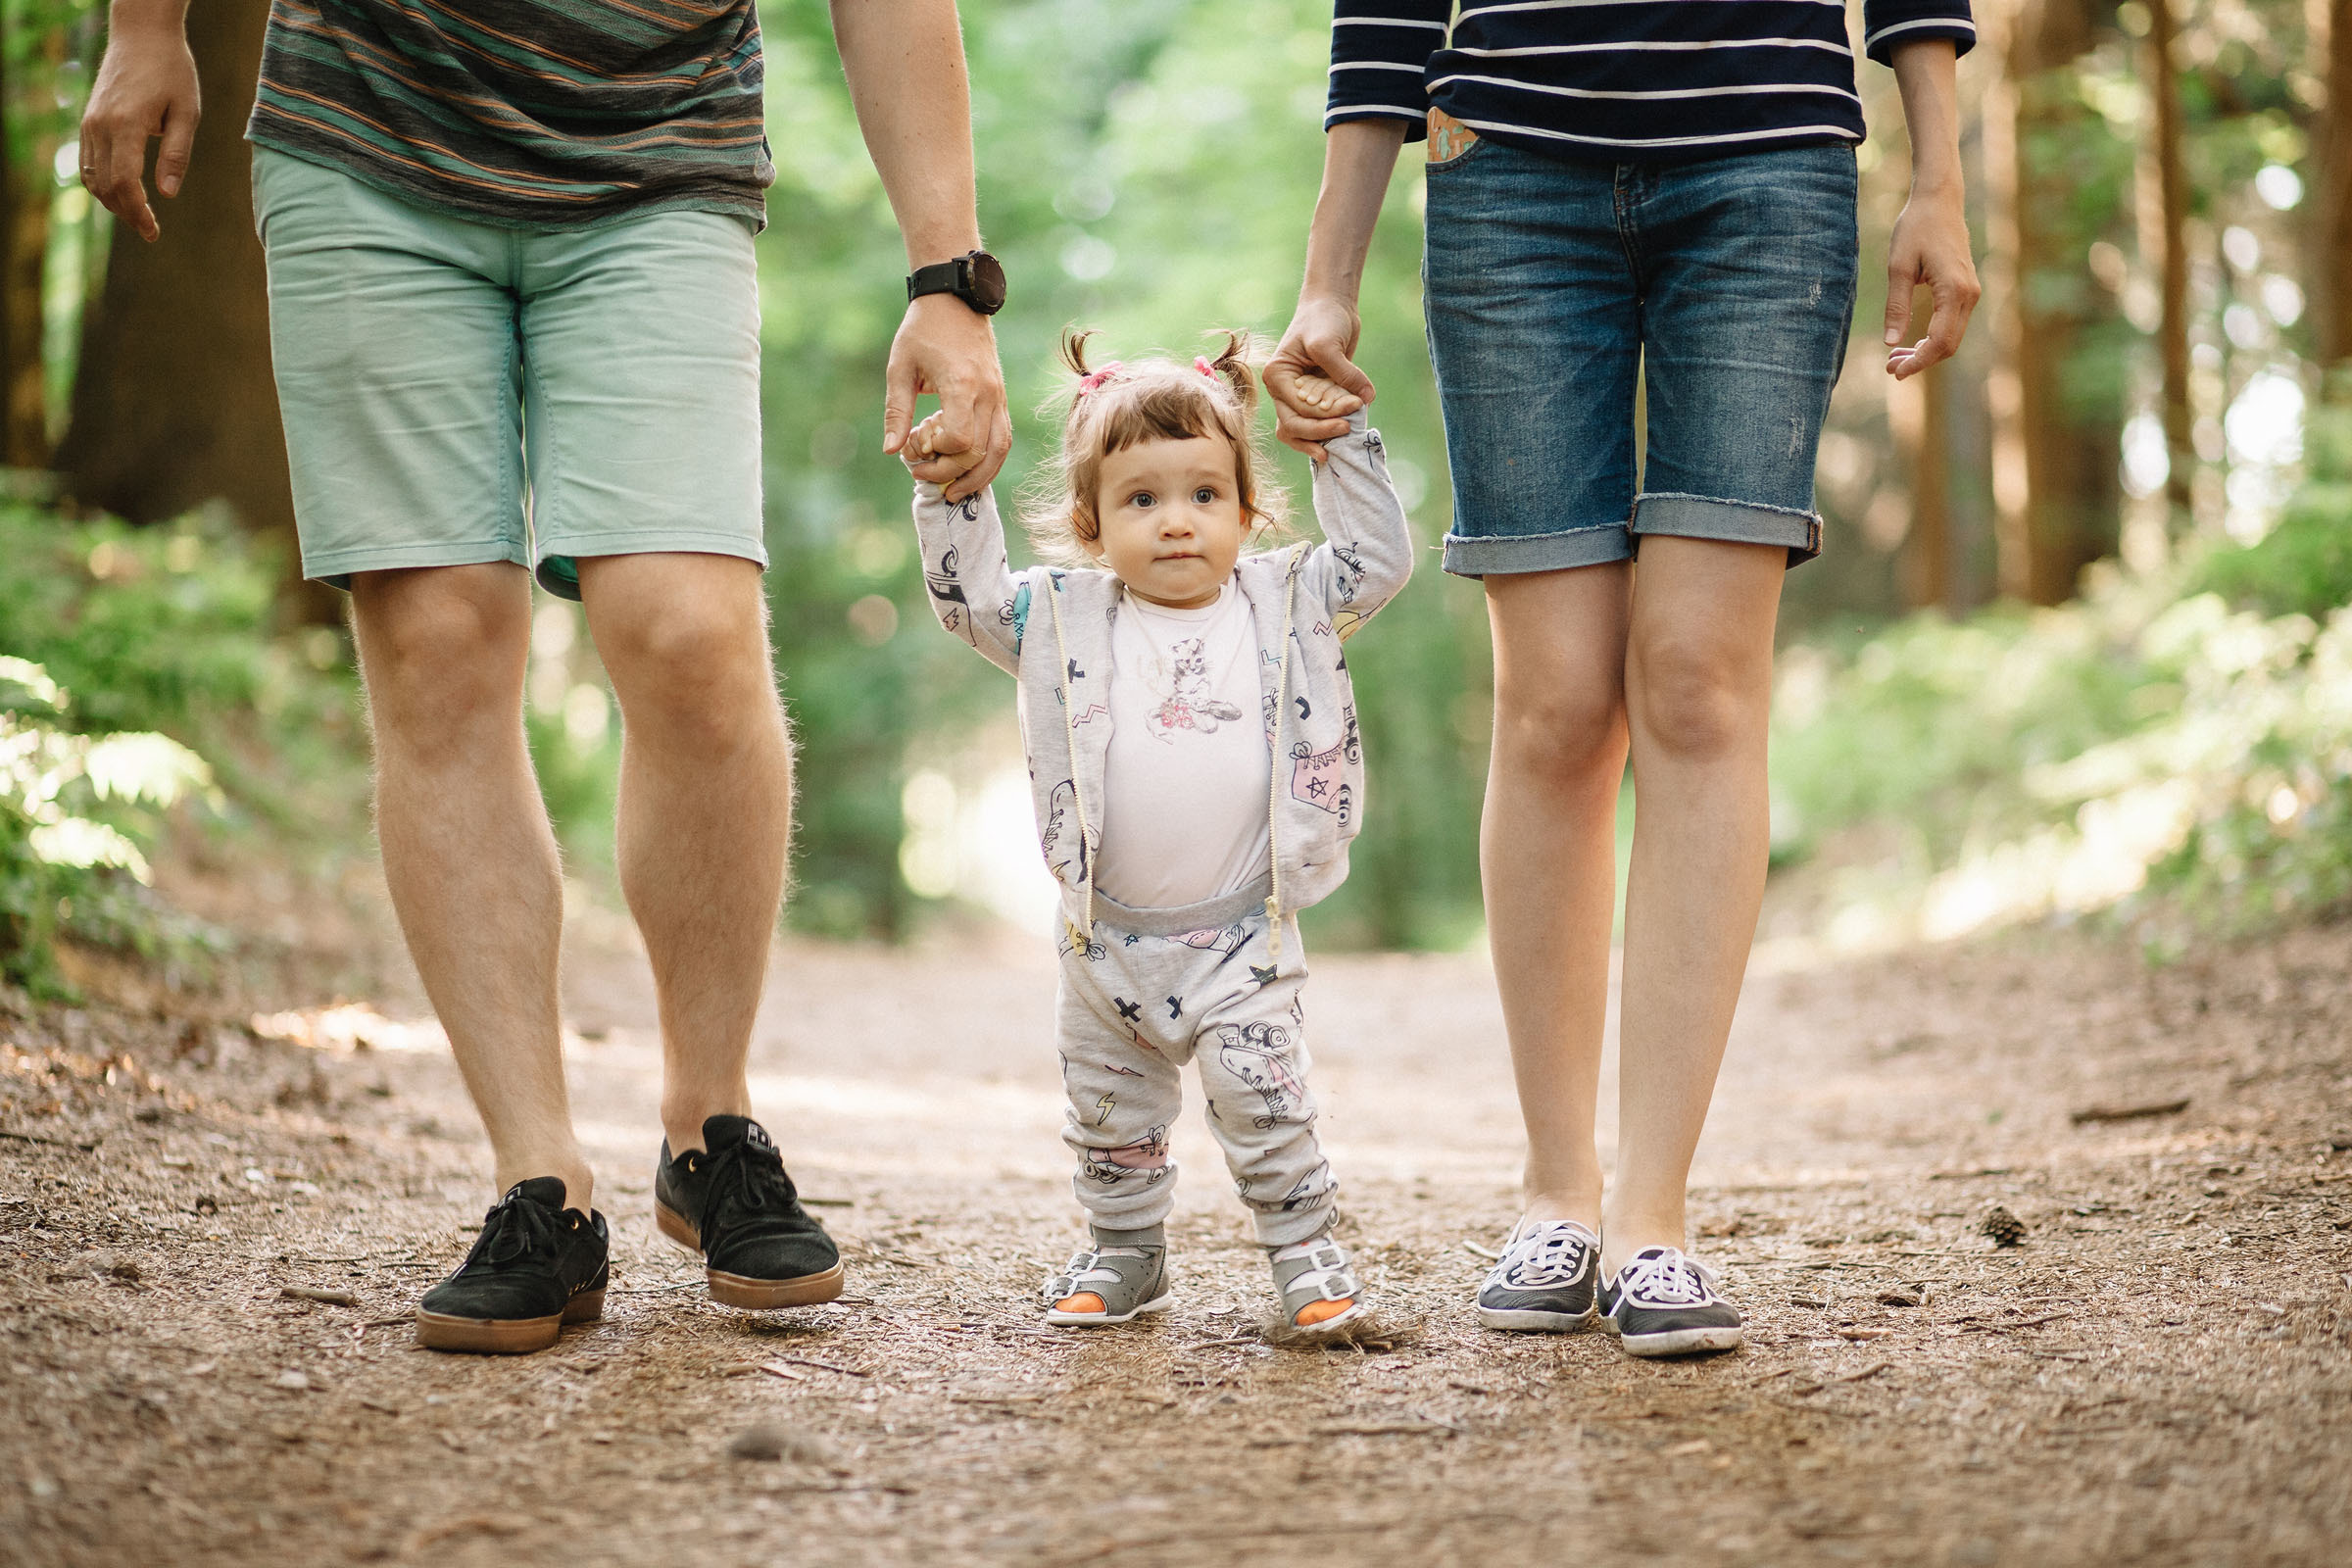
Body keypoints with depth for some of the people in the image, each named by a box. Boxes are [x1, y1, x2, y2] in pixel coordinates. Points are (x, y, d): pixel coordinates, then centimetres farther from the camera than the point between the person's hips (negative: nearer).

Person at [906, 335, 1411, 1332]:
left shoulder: (1282, 605, 0)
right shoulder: (1065, 620, 1)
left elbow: (1379, 562, -2)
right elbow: (968, 595, 2)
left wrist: (1343, 445, -7)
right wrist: (954, 493, -8)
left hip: (1241, 940, -2)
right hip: (1109, 940, 2)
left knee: (1265, 1105, -5)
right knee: (1111, 1116, 14)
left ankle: (1304, 1248, 11)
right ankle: (1123, 1251, 32)